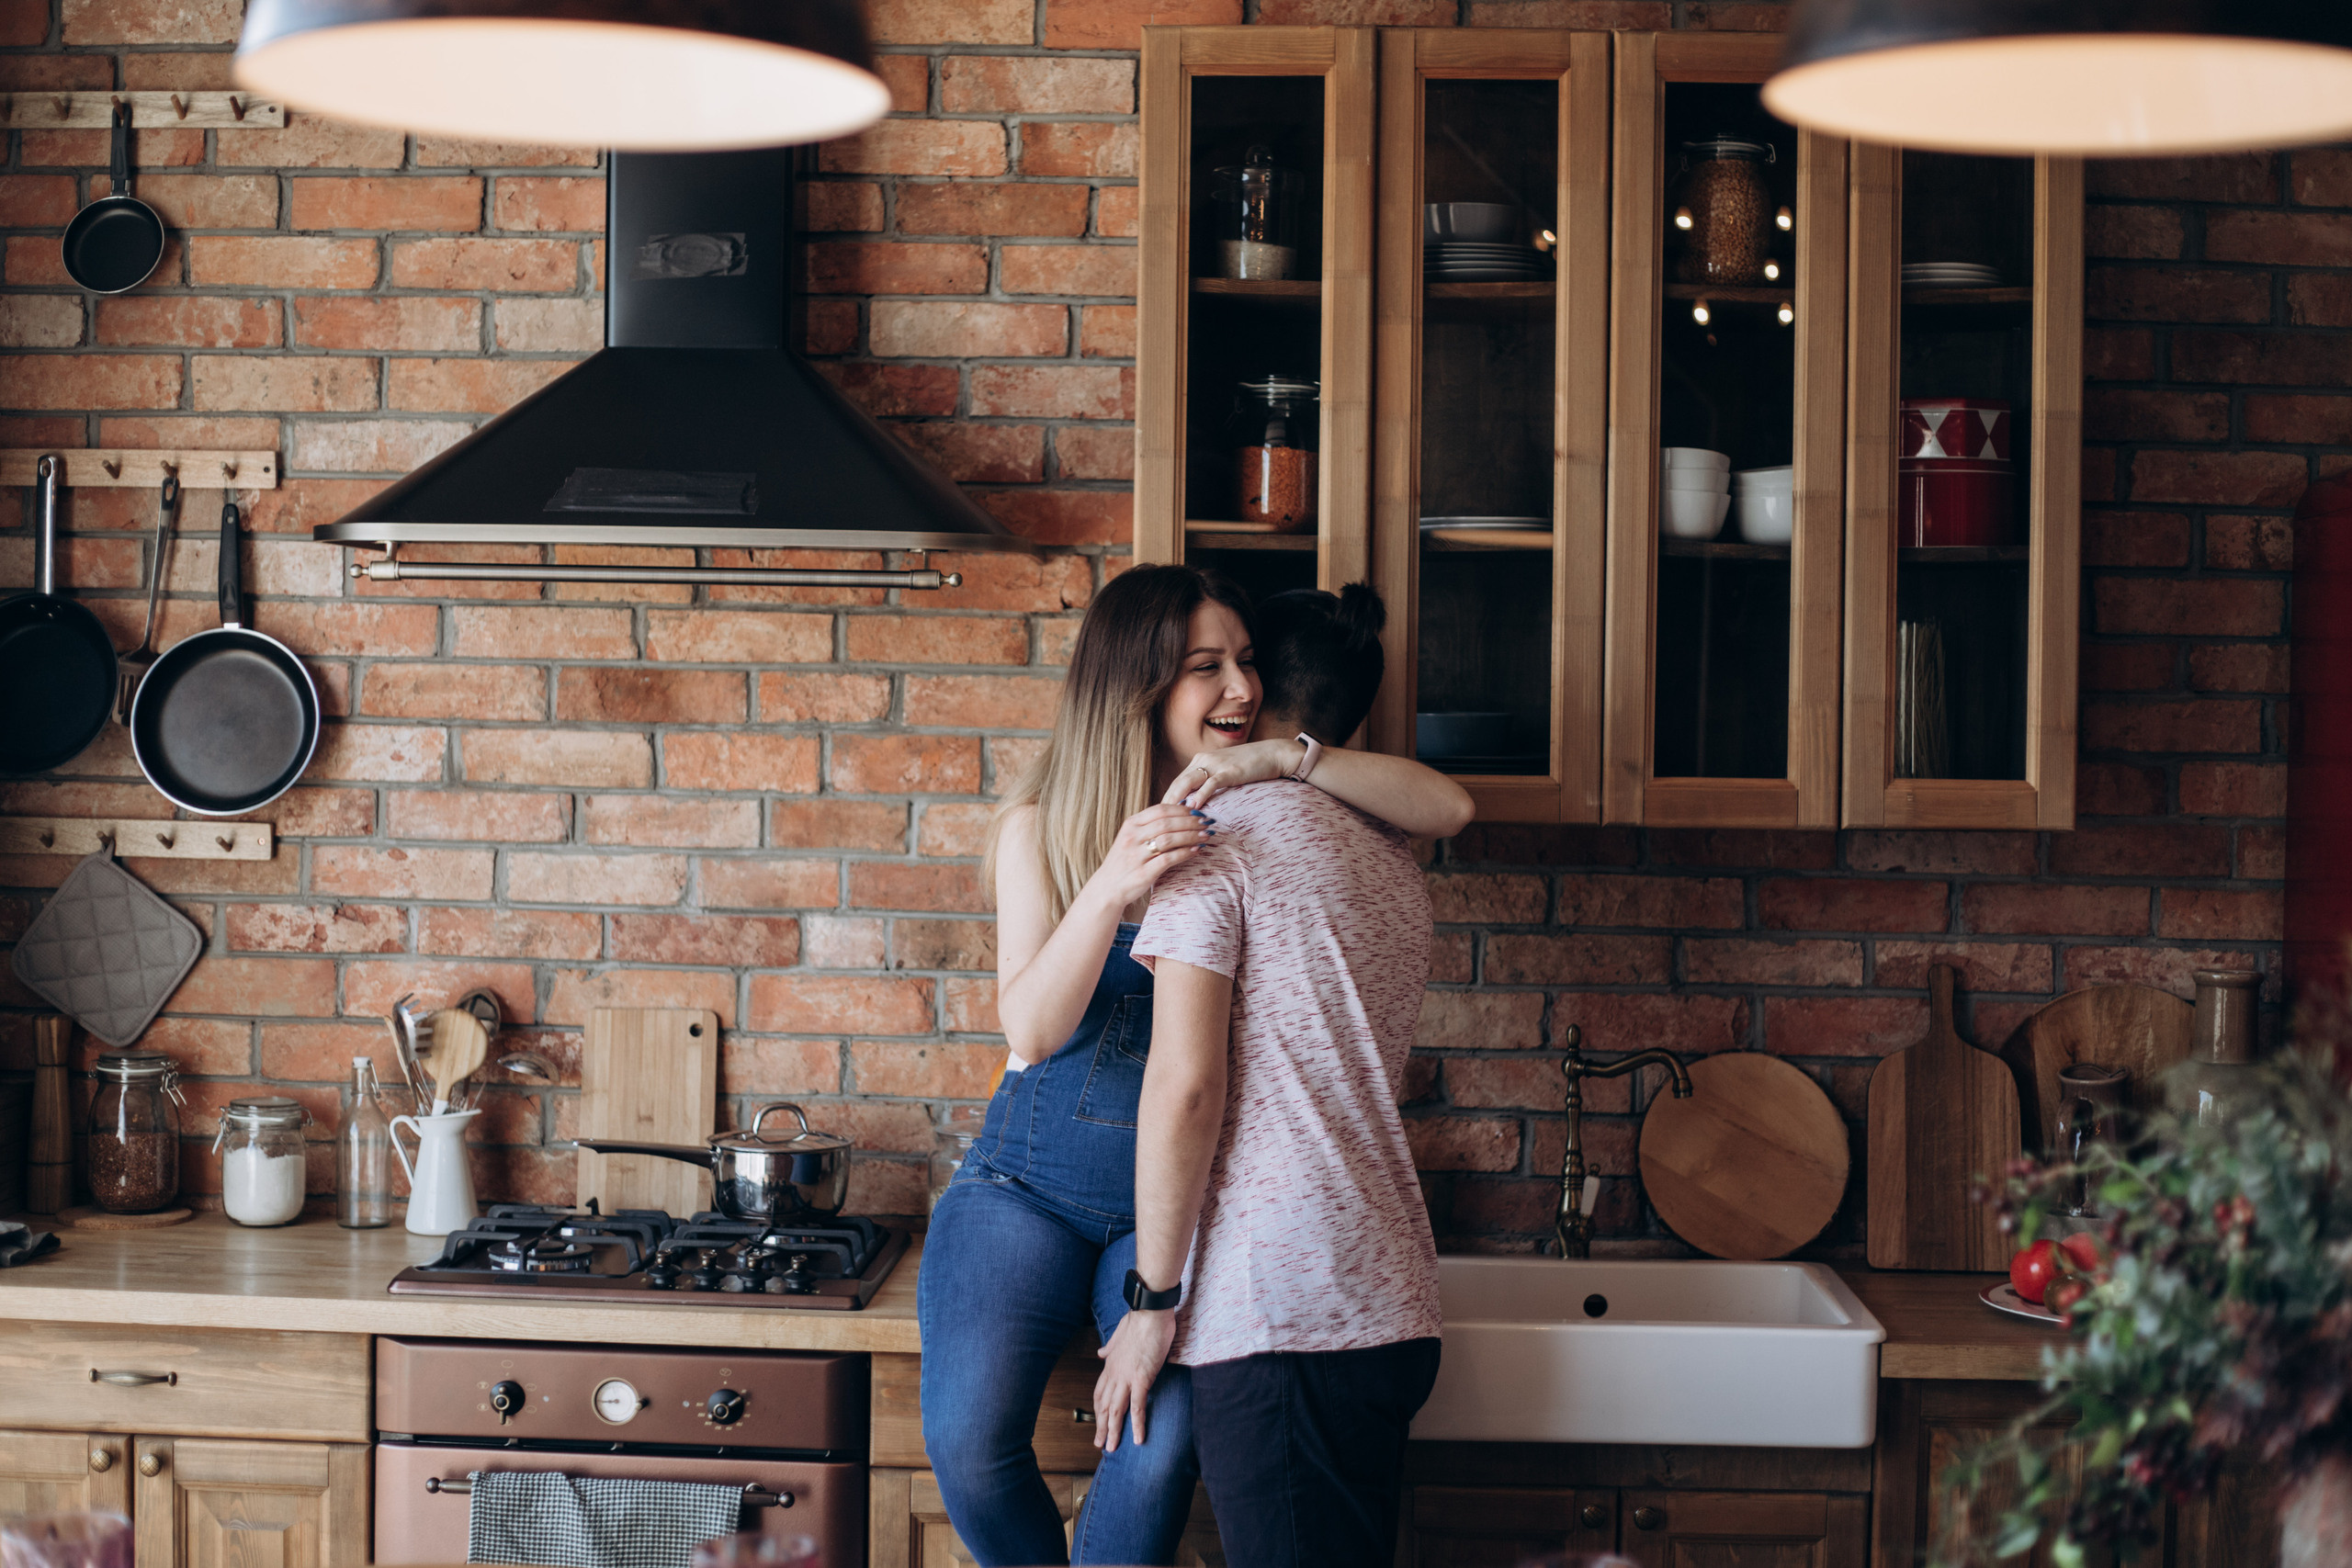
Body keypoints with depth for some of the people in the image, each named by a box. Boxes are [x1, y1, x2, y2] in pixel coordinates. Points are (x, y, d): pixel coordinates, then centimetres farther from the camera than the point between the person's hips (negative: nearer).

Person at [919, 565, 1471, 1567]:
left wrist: (1287, 757, -23)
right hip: (1031, 1181, 0)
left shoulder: (1260, 815, 0)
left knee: (1165, 1442, -24)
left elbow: (1449, 809, -12)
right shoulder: (1041, 825, -2)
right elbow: (1030, 1030, -12)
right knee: (968, 1438, -16)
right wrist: (1111, 888, -28)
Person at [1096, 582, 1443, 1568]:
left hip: (1274, 1312, -8)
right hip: (1393, 1305, 8)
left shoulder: (1217, 838, -7)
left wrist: (1151, 1300, -8)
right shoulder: (1394, 861, 16)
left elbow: (1185, 1087, -14)